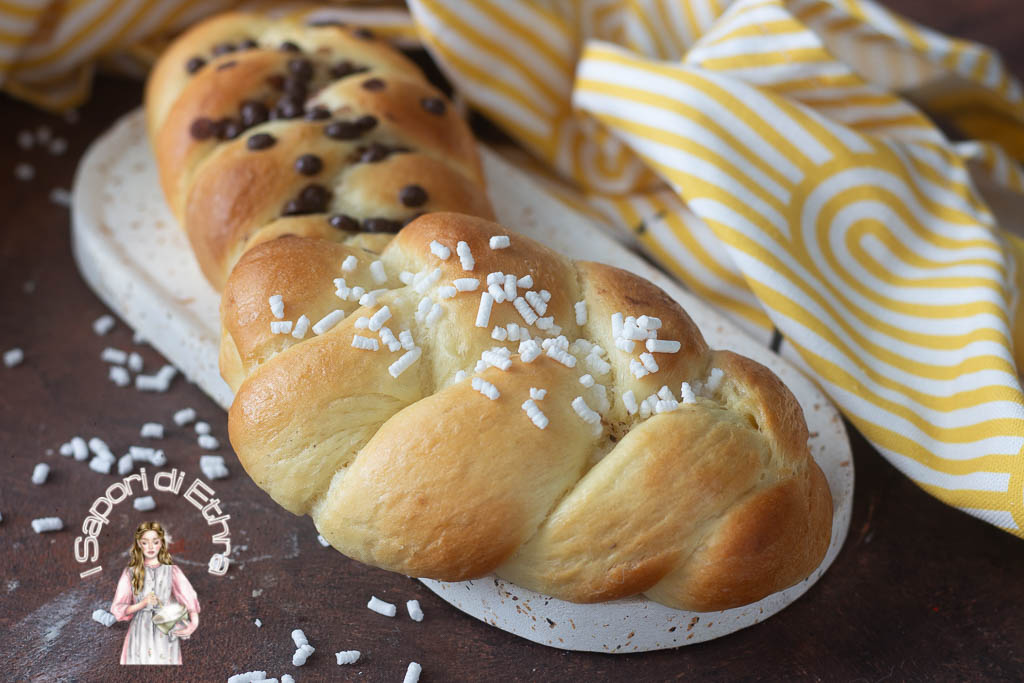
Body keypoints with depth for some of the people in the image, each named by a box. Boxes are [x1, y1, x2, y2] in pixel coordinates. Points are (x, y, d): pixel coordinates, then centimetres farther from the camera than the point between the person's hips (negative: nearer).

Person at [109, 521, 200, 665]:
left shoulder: (172, 570, 3)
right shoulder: (130, 572, 5)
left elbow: (190, 599, -7)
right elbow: (118, 608, 5)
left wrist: (194, 622, -27)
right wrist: (143, 603, -13)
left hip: (166, 634, 0)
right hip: (140, 634, 0)